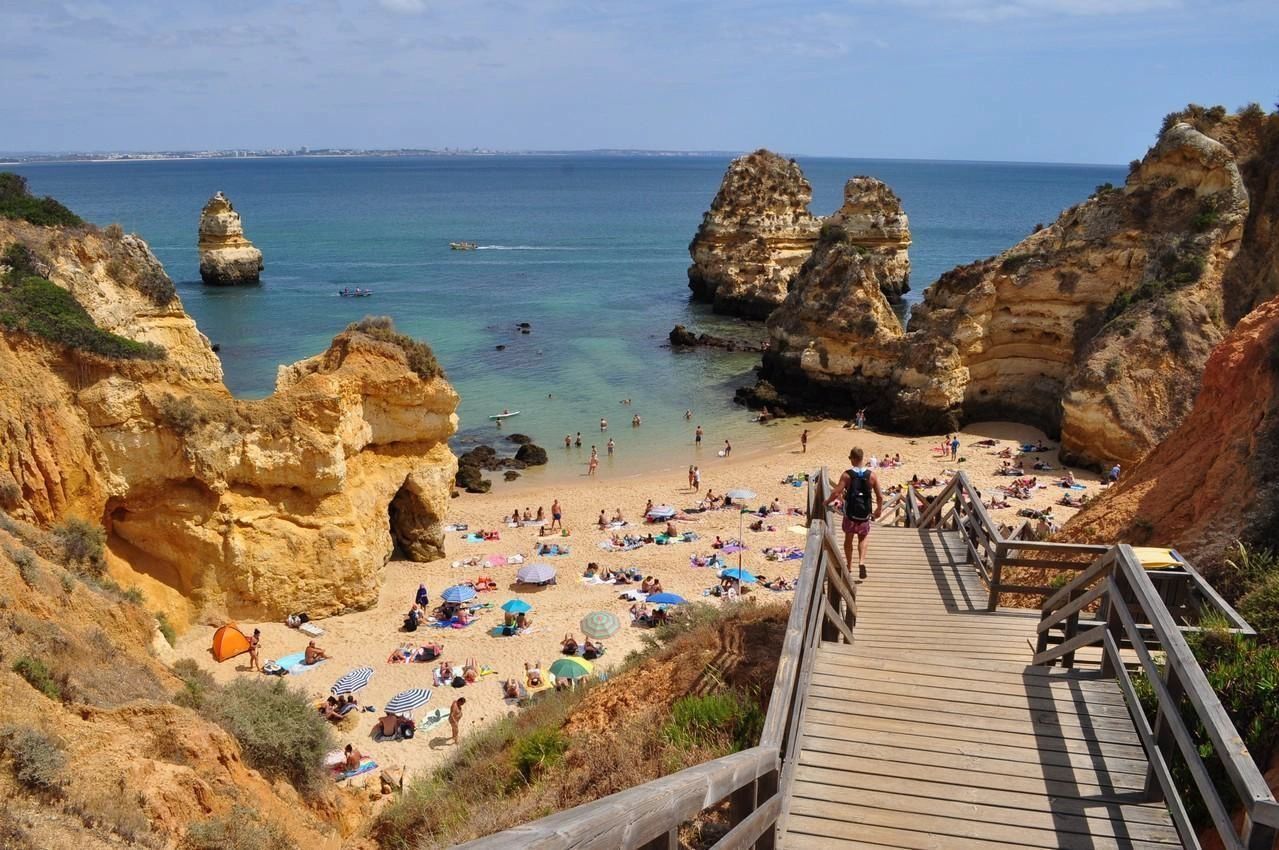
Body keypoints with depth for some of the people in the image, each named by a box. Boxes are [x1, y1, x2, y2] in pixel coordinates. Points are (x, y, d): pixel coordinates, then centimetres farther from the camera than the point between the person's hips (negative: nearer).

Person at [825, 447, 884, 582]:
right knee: (862, 538, 19)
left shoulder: (847, 475, -12)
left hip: (850, 512, -1)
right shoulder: (872, 475, -6)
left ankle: (849, 567, 24)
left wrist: (827, 502, 1)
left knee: (848, 539, 18)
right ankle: (861, 562, -4)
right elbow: (880, 496, -4)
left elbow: (836, 493, -17)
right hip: (865, 513, 1)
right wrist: (879, 509, 13)